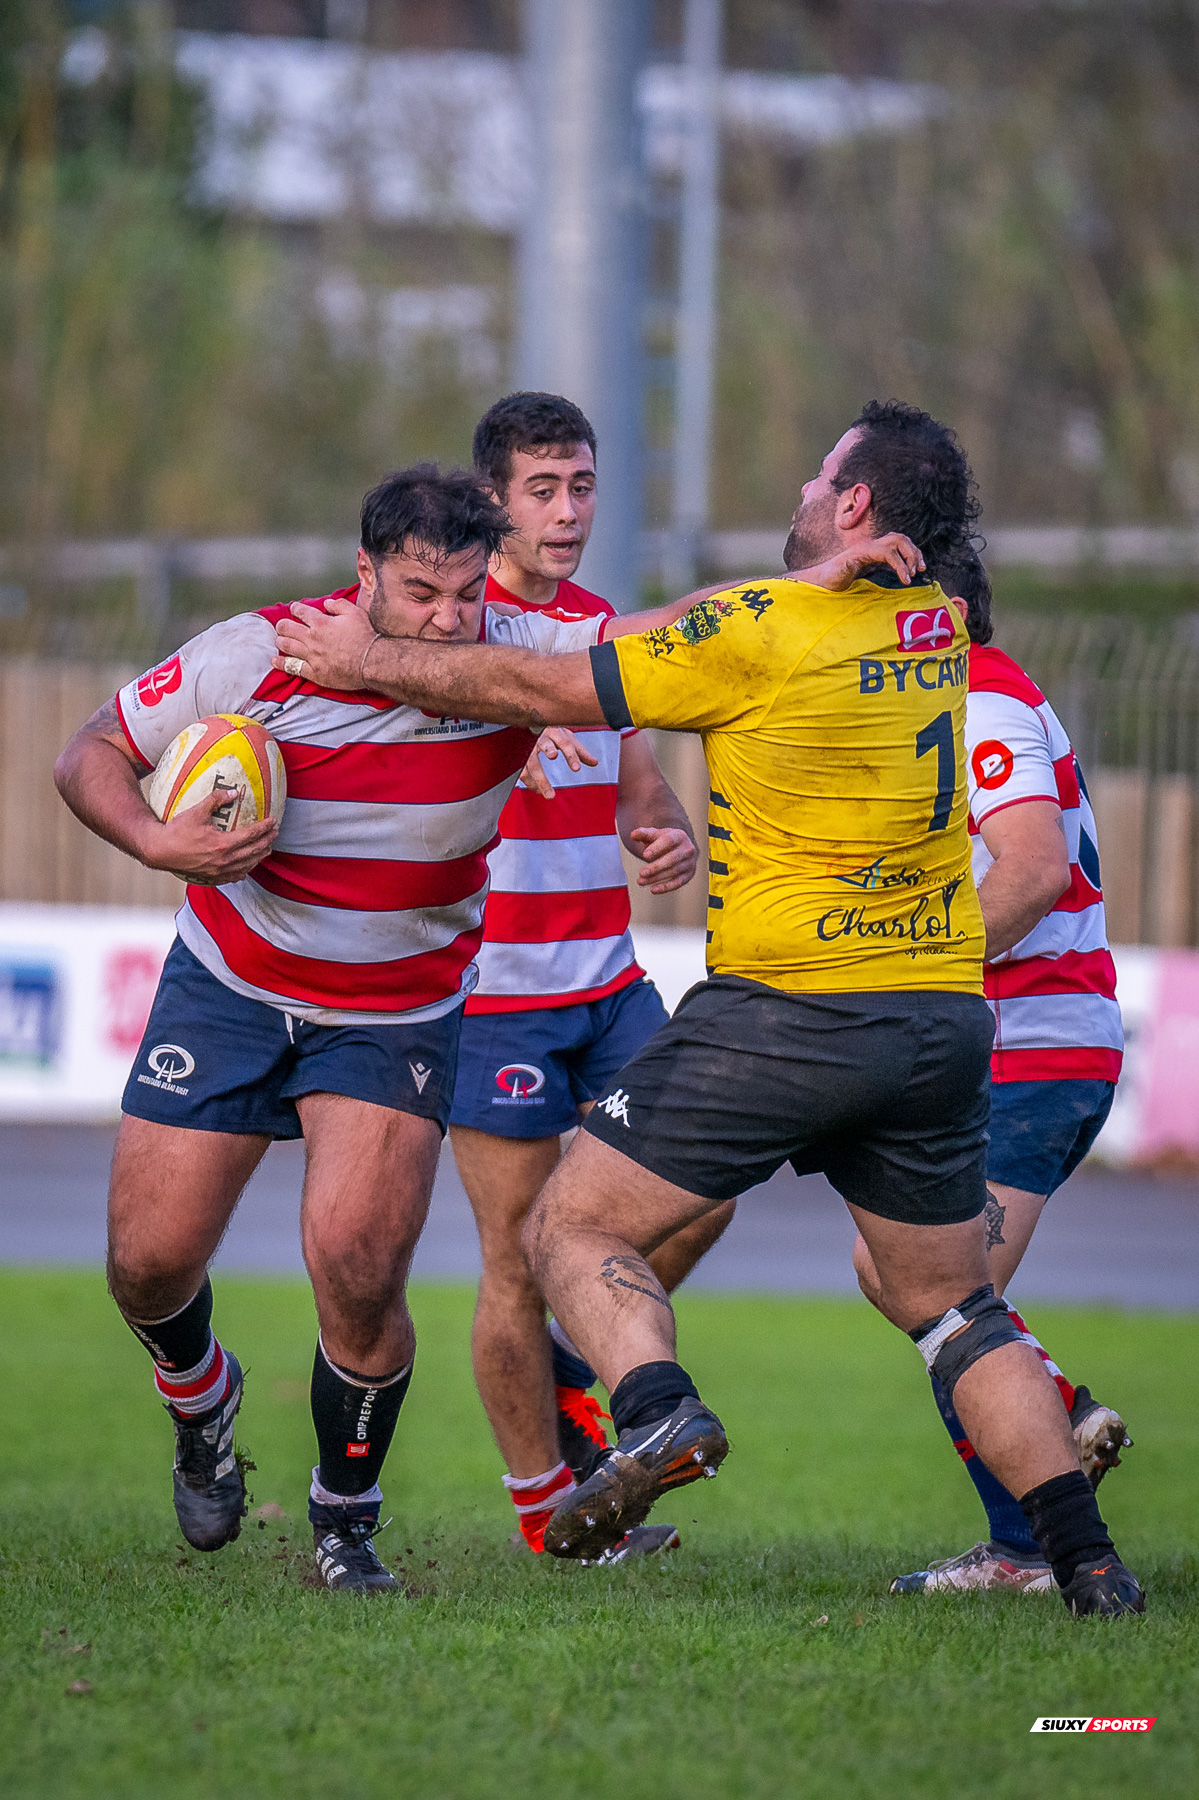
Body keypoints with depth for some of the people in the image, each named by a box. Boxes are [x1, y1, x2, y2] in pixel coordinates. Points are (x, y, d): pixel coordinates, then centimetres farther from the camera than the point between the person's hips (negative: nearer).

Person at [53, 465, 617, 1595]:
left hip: (400, 1013, -1)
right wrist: (158, 843, -27)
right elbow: (91, 755, -9)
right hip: (232, 984, 1)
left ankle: (345, 1518, 8)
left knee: (357, 1273, -18)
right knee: (149, 1261, -1)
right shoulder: (255, 659, -20)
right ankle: (200, 1403, 38)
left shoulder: (516, 657, -18)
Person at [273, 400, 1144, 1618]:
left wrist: (370, 660, 7)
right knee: (953, 1308, 16)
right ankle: (1088, 1564, 6)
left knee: (572, 1230, 1)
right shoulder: (934, 625, 9)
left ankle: (658, 1409, -26)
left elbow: (541, 691, -3)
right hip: (946, 1015, 6)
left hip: (785, 1006, -6)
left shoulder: (762, 633, -11)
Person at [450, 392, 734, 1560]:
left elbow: (637, 787, 16)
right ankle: (546, 1505, 11)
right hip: (491, 988, -7)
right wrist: (515, 732, -50)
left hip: (607, 977, 7)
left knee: (698, 1194, 1)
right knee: (520, 1260, -2)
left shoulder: (603, 628, 12)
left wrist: (673, 840, -7)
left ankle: (570, 1376, 24)